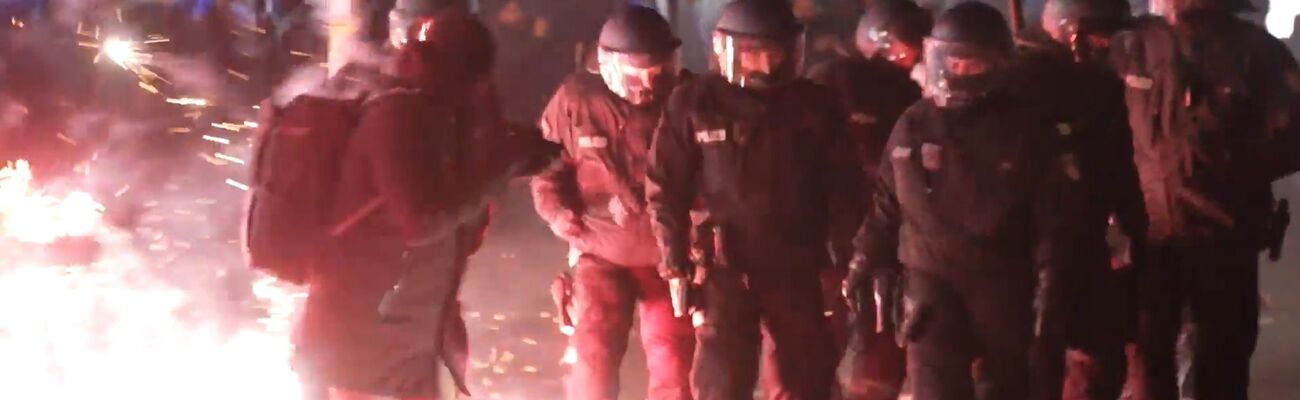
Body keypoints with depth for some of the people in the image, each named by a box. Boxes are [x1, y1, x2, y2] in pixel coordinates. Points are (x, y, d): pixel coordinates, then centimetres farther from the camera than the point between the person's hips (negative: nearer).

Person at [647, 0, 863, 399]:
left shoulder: (814, 105, 0)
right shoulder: (694, 103, -6)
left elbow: (841, 185, 6)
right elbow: (666, 187, -2)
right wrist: (675, 263, -6)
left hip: (795, 265, 3)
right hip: (725, 263, -3)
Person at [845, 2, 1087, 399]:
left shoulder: (1027, 128, -3)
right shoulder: (914, 125, 2)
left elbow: (1054, 207, -2)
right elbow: (887, 201, 12)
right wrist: (866, 262, 12)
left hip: (1003, 281, 0)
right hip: (933, 277, 0)